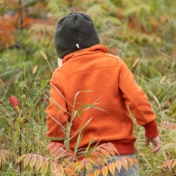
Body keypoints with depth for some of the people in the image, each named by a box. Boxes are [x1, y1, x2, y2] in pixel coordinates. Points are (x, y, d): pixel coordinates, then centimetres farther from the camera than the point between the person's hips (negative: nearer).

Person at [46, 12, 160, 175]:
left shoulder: (60, 76, 0)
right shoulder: (114, 63, 1)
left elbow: (55, 119, -6)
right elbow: (137, 99, -7)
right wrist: (151, 130, 3)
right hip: (121, 151, 0)